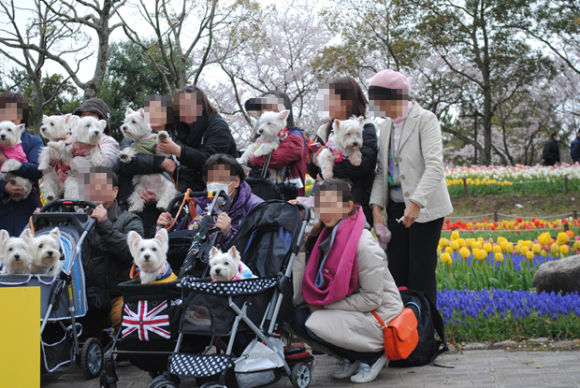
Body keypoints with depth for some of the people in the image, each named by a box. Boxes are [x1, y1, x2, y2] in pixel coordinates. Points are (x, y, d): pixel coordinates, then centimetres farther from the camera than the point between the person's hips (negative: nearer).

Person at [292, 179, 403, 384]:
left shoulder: (363, 244, -21)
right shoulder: (327, 236, 2)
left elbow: (372, 299, -20)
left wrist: (325, 305, -16)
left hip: (379, 317, -8)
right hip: (352, 311, 8)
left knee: (313, 324, -25)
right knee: (299, 318, -12)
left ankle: (374, 355, -4)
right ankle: (353, 358, 7)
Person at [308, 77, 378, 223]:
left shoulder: (365, 128, -2)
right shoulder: (325, 130, 16)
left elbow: (362, 165, -18)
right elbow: (314, 172, 15)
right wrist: (315, 162, -7)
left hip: (357, 201, -5)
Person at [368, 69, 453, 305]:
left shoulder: (425, 120, -10)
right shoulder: (385, 126, 12)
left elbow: (434, 166, -20)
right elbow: (381, 170, 10)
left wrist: (416, 203, -30)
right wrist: (376, 207, -2)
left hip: (424, 208, -6)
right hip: (396, 208, 7)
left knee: (421, 273, -5)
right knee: (396, 271, 6)